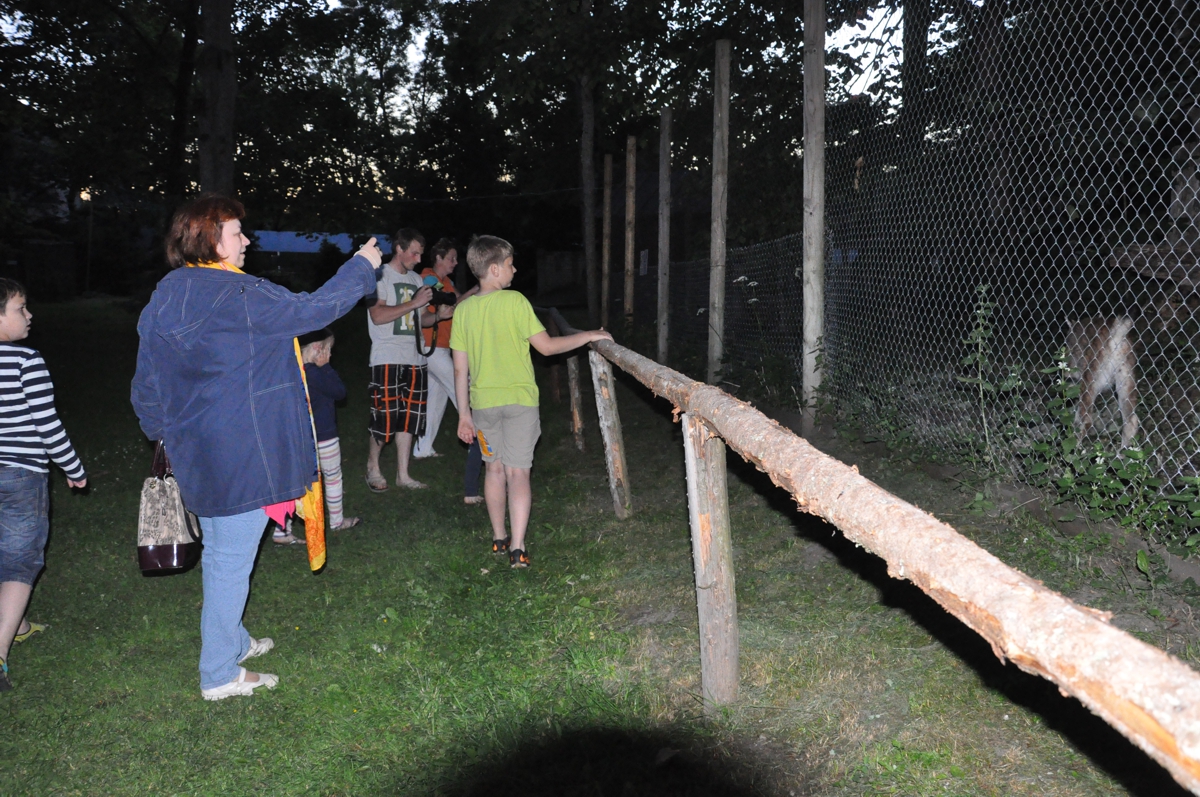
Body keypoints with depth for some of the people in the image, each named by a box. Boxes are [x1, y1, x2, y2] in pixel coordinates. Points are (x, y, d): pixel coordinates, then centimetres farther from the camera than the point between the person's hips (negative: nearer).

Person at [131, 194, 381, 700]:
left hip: (196, 455, 9)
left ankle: (231, 642, 40)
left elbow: (146, 384, 12)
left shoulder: (164, 298, 7)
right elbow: (312, 310, -13)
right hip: (242, 454, -9)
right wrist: (362, 266, -1)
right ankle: (220, 675, 13)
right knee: (232, 561, 2)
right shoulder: (239, 295, -19)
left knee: (220, 553, 22)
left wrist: (163, 433, 24)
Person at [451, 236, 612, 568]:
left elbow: (460, 369, 2)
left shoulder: (464, 310, 0)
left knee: (495, 468, 17)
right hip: (519, 400, -4)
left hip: (483, 403, 4)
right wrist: (587, 336, -1)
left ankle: (499, 538, 27)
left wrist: (464, 413, 8)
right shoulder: (515, 302, -12)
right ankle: (517, 548, -6)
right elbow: (547, 346, -11)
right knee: (518, 472, -1)